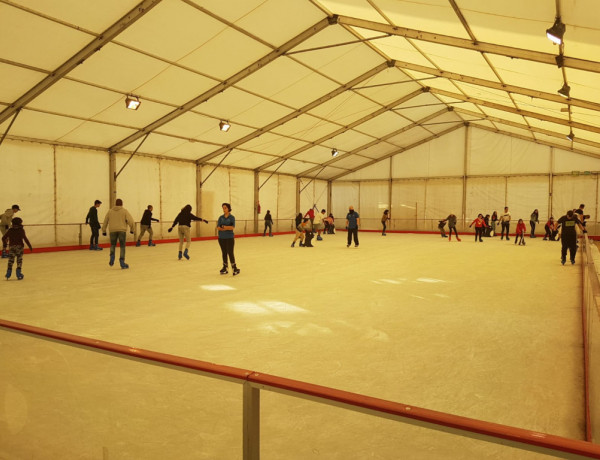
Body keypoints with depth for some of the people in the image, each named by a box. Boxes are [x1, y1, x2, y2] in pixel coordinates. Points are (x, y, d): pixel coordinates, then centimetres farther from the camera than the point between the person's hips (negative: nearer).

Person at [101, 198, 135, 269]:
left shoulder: (110, 211, 9)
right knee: (122, 246, 4)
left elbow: (105, 221, 14)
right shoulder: (124, 211, 0)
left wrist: (104, 230, 24)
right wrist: (133, 229, 6)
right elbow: (131, 220, -6)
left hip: (113, 231, 2)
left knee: (113, 245, 20)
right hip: (122, 230, -2)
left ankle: (112, 257, -2)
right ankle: (122, 262, 1)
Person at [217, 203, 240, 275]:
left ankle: (235, 268, 2)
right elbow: (218, 227, -5)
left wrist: (225, 227, -23)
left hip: (229, 238, -4)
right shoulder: (221, 217, 7)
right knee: (224, 253, 10)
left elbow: (233, 227, -14)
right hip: (221, 238, 4)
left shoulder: (232, 217, -4)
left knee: (230, 252, -7)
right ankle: (225, 268, 19)